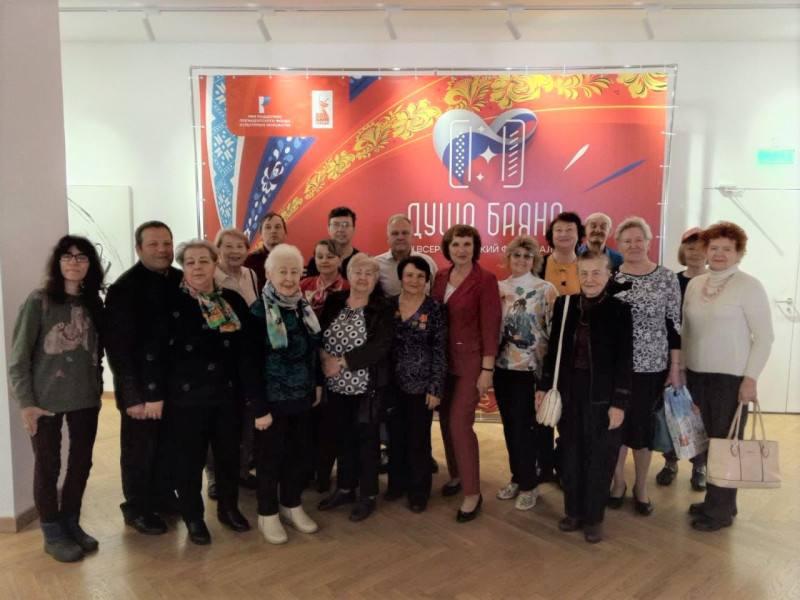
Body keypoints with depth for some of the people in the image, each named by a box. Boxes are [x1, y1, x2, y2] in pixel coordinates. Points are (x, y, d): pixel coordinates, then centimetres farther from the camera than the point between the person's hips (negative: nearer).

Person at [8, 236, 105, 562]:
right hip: (46, 399, -4)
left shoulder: (94, 304, 4)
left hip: (86, 398, 4)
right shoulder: (39, 300, -8)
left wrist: (97, 388, 2)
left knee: (82, 462, 13)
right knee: (48, 465, 9)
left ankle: (71, 523, 32)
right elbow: (18, 356, -7)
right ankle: (53, 534, 25)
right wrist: (26, 402, -10)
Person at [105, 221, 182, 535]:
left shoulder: (183, 281, 1)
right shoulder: (123, 288, -13)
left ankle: (164, 496, 36)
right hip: (141, 387, -5)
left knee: (170, 446, 16)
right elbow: (118, 347, -15)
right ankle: (137, 509, 27)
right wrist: (133, 395, -18)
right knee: (139, 450, 9)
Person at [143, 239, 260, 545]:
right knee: (190, 458, 9)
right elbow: (154, 352, -5)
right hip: (187, 396, -2)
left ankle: (229, 507, 34)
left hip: (229, 393, 3)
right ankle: (193, 517, 27)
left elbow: (248, 350, 2)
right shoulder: (171, 303, -5)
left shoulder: (233, 301, 1)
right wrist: (155, 394, -8)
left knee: (229, 453, 14)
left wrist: (253, 391, 1)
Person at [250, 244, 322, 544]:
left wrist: (316, 385, 9)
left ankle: (291, 506, 34)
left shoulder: (303, 307, 4)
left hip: (302, 397, 6)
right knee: (271, 457, 8)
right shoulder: (258, 311, -14)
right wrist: (258, 407, -17)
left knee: (301, 454, 14)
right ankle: (267, 514, 27)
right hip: (272, 399, -6)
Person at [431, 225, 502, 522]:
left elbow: (490, 326, -13)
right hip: (442, 359, 6)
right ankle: (457, 474, 34)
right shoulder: (440, 277, 5)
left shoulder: (485, 280, -11)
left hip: (471, 359, -6)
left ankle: (473, 493, 5)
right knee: (446, 420, 13)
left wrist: (487, 369, -15)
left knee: (460, 423, -9)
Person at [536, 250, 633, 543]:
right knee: (571, 456, 13)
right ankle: (573, 511, 30)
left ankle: (594, 518, 26)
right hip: (569, 392, 3)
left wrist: (619, 402, -11)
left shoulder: (619, 310, -8)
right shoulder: (563, 305, 2)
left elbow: (624, 360, -8)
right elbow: (554, 349, 7)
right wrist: (544, 386, 6)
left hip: (602, 396, -3)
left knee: (599, 459, 9)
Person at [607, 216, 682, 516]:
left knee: (643, 425, 9)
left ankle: (641, 486, 28)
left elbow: (674, 325, -1)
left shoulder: (667, 278, -2)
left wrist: (675, 368, -2)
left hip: (651, 367, -1)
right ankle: (618, 481, 29)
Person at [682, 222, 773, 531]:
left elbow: (765, 337, -9)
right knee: (705, 440, 11)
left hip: (732, 378, -5)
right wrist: (680, 369, 11)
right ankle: (715, 500, 27)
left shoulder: (749, 286, -8)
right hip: (697, 375, 5)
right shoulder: (694, 284, 8)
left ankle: (721, 510, 17)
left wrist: (751, 378, -14)